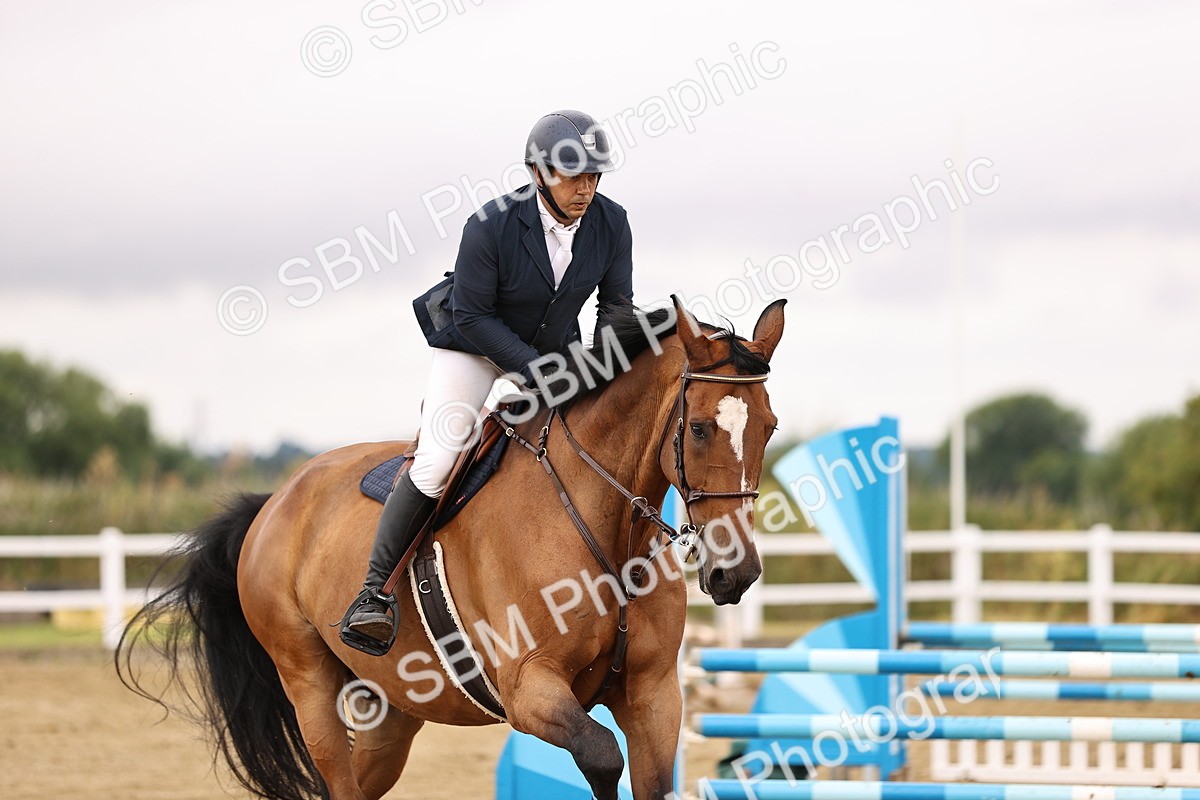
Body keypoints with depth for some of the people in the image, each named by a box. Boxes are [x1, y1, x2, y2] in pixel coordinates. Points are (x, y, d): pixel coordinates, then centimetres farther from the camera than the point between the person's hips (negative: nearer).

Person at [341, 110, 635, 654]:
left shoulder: (612, 226, -17)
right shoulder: (491, 227, -29)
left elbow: (617, 306, -2)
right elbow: (471, 315, -22)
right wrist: (533, 369, -29)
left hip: (555, 344, 5)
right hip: (474, 342, -5)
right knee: (435, 464, -16)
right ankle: (374, 589, -6)